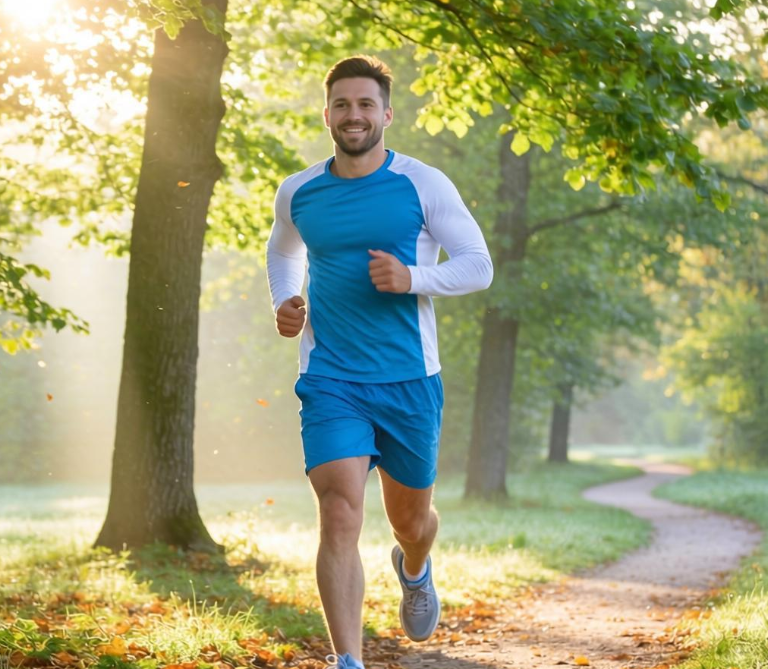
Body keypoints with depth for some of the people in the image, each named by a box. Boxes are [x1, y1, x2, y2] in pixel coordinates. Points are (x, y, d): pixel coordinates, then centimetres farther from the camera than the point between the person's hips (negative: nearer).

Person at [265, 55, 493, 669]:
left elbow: (479, 266, -3)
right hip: (330, 381, 0)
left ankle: (415, 571, 54)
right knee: (340, 515, -17)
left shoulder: (423, 185, -4)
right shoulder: (297, 194, 5)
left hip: (409, 380, 0)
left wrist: (412, 278, -20)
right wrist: (285, 303, 6)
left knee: (410, 517, 17)